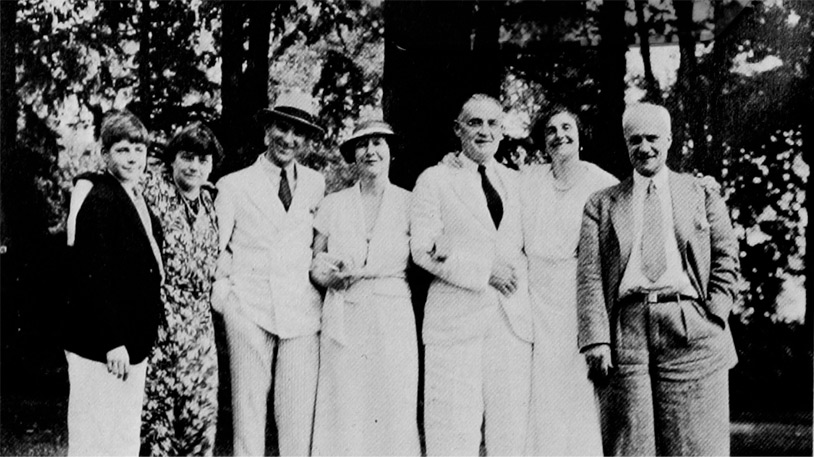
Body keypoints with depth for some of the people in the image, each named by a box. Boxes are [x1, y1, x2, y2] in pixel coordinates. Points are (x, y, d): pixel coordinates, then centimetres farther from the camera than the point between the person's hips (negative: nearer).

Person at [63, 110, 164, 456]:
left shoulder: (137, 200, 13)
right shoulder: (99, 201, -16)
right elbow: (93, 277, -20)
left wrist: (137, 342, 15)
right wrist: (113, 343, -22)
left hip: (132, 342, 9)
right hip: (102, 348, -9)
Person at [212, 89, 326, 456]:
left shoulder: (317, 185, 12)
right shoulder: (234, 185, 6)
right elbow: (214, 247, 9)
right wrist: (223, 288, -1)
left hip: (302, 311, 2)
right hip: (249, 309, -1)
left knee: (299, 416, -3)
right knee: (248, 407, -2)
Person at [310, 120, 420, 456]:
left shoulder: (408, 204, 5)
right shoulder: (333, 204, 10)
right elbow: (314, 264, 12)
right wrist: (327, 272, -9)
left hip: (393, 320, -1)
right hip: (343, 322, 1)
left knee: (394, 414, -3)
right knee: (343, 418, -3)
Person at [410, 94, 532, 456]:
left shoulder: (515, 182, 18)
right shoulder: (435, 179, 6)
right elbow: (422, 250, -3)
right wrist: (483, 270, -11)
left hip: (513, 323, 4)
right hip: (456, 319, -4)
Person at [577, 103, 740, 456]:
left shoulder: (703, 194, 16)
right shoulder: (601, 204, 14)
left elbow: (727, 257, 11)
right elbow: (589, 275, 5)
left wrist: (713, 316, -3)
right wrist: (596, 340, -6)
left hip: (690, 329, 0)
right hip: (626, 330, 0)